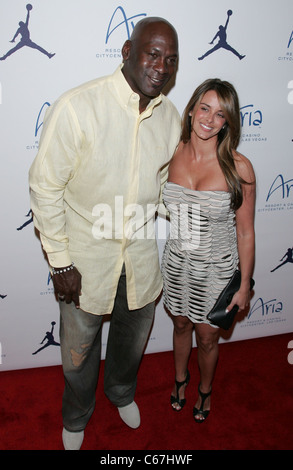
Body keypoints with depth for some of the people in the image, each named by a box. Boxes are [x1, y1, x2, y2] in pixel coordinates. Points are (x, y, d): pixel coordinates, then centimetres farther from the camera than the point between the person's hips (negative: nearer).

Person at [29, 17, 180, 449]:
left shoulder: (170, 117, -4)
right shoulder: (77, 108, -21)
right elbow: (46, 187, -16)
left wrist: (149, 231, 13)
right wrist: (60, 262, -13)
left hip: (141, 257, 4)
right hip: (86, 259, -4)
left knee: (133, 336, 27)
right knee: (79, 349, 19)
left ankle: (122, 392, 61)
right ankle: (76, 417, 52)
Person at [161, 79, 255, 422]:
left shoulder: (238, 167, -18)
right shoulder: (171, 155, -9)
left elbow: (245, 232, -11)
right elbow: (158, 210, 4)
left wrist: (244, 285, -6)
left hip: (216, 268, -2)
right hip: (175, 262, 3)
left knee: (207, 336, 16)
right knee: (181, 324, 25)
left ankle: (205, 389, 48)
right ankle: (180, 377, 54)